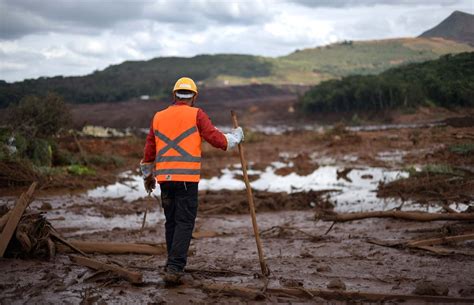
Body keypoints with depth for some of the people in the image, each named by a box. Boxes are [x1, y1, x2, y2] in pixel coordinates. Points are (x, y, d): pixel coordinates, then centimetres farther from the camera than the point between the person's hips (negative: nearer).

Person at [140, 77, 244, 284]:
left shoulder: (158, 117, 12)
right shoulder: (196, 114, -1)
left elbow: (149, 151, 16)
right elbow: (217, 139, -5)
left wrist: (147, 175, 29)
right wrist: (236, 136, 14)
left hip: (165, 178, 5)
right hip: (187, 178, -5)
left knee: (171, 222, 15)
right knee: (184, 223, -2)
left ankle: (174, 265, 23)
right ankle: (174, 268, -10)